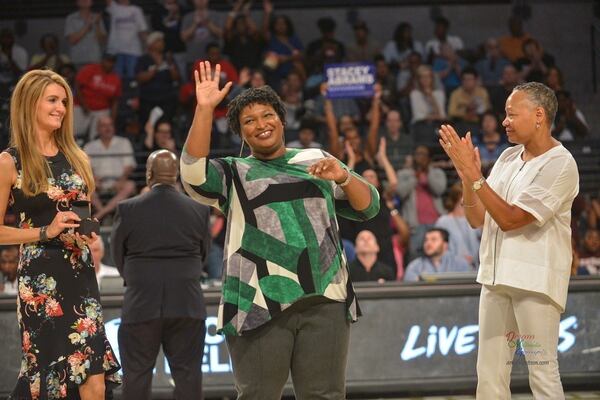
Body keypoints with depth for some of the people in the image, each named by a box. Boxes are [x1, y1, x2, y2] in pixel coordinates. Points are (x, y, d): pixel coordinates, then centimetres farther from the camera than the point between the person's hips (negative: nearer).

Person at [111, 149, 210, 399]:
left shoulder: (128, 209, -6)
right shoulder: (199, 210, 0)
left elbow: (118, 255, 4)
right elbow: (203, 254, 10)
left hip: (141, 305, -1)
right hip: (187, 306, 1)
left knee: (136, 378, 5)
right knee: (188, 374, 5)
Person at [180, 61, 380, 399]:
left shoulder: (316, 159, 18)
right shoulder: (233, 174, 12)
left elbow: (368, 207, 15)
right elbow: (193, 173, -9)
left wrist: (344, 178, -6)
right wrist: (205, 109, -15)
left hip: (324, 299, 2)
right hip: (260, 305, -2)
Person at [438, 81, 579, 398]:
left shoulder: (560, 165, -10)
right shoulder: (508, 158, 13)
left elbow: (510, 219, -16)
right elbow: (477, 219, 13)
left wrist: (473, 173, -16)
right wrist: (465, 175, -3)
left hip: (535, 282, -7)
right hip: (497, 277, 8)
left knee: (542, 372, -6)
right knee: (489, 372, 8)